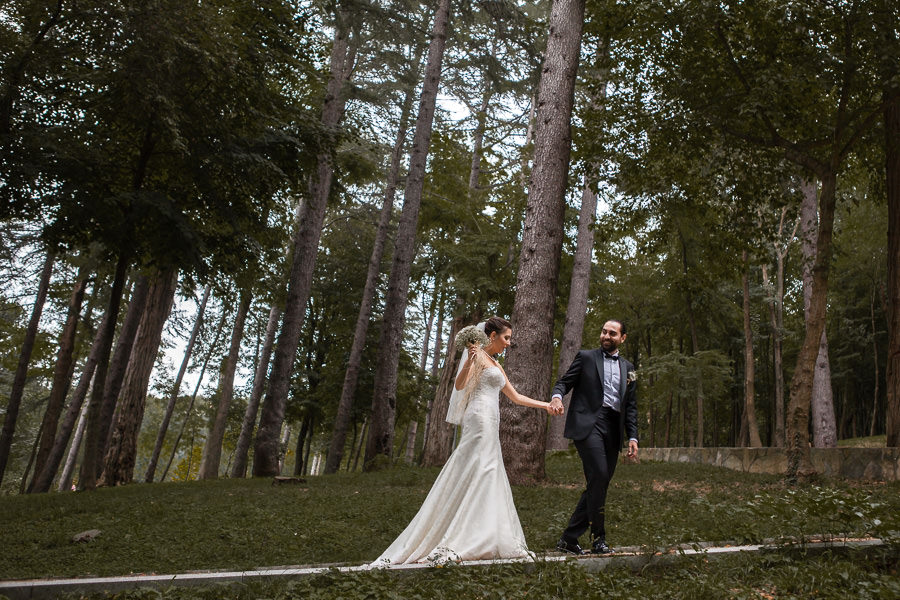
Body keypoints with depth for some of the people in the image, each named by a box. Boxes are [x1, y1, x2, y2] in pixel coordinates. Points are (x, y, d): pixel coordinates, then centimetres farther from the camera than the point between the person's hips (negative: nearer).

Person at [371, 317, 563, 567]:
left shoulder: (495, 364, 23)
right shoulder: (478, 355, -3)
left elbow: (516, 397, 28)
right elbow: (459, 385, -17)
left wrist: (546, 405, 28)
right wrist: (468, 362, -33)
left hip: (489, 428, 10)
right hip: (480, 422, -10)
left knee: (489, 484, 7)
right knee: (474, 479, -14)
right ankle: (452, 545, -15)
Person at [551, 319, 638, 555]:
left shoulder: (627, 368, 21)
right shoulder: (586, 357, 10)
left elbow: (631, 406, 19)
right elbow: (564, 381, 4)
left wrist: (633, 437, 8)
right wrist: (557, 396, -19)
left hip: (613, 429, 5)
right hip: (588, 423, -5)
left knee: (599, 484, 2)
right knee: (599, 475, -19)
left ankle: (569, 538, 10)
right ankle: (598, 538, -6)